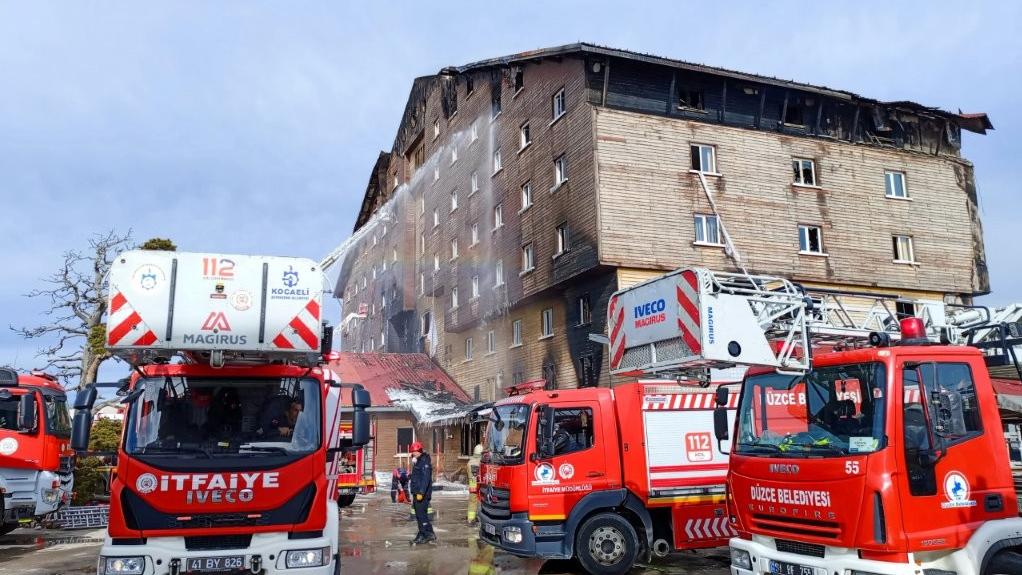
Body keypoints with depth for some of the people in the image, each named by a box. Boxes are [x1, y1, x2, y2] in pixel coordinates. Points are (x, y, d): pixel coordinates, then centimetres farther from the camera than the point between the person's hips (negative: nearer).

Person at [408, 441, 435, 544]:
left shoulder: (425, 462, -15)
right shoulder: (418, 461, 18)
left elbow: (425, 479, -23)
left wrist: (421, 493, -27)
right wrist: (414, 493, 25)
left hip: (422, 494, -10)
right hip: (417, 493, 10)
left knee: (422, 514, -10)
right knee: (419, 515, 11)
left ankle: (430, 534, -5)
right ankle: (422, 535, 16)